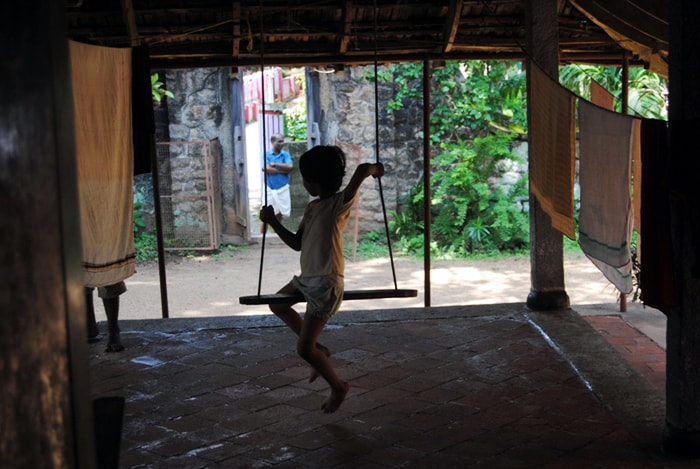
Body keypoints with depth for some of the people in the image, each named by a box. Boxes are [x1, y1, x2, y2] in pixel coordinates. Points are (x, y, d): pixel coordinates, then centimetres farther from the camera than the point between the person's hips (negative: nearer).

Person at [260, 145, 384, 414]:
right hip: (307, 279, 10)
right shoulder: (312, 207, 11)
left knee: (303, 350, -6)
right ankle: (319, 351, 34)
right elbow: (297, 243, 16)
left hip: (326, 283, -10)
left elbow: (363, 169, -31)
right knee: (277, 304, 32)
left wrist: (373, 169, -10)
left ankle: (338, 387, 19)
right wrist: (273, 223, 9)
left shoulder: (341, 203, -15)